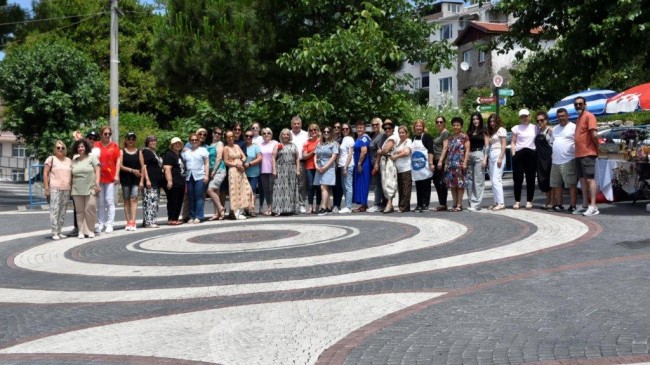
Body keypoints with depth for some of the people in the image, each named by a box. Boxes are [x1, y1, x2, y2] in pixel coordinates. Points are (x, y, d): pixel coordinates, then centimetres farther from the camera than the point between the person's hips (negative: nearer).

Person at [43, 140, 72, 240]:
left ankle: (59, 231, 13)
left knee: (62, 212, 6)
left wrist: (72, 187, 11)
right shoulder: (51, 159, 2)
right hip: (55, 188, -5)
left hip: (66, 189, 5)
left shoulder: (69, 160, 16)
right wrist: (46, 188, -8)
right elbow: (45, 174, -2)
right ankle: (54, 233, -6)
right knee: (54, 210, -9)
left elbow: (71, 175, 19)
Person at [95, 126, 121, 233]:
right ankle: (101, 223, 15)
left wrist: (117, 175, -4)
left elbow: (118, 161, 2)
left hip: (111, 177, -1)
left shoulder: (114, 146, 2)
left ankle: (110, 224, 4)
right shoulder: (96, 145, 4)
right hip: (99, 177, 1)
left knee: (110, 201, 0)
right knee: (100, 202, 8)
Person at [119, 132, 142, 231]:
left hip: (136, 179, 0)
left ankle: (132, 222, -16)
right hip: (125, 179, 0)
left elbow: (142, 167, 5)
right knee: (126, 200, 3)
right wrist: (132, 170, -15)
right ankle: (128, 222, 7)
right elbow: (120, 166, -4)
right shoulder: (122, 152, 6)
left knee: (134, 199, -11)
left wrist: (141, 181, -2)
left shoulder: (139, 152, 8)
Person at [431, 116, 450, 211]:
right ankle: (441, 203, 15)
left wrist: (441, 160, -19)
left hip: (441, 160, -9)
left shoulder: (445, 133, -6)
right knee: (436, 181, 9)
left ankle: (443, 204, -4)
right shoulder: (438, 133, 19)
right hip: (435, 160, 9)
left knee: (441, 181, -7)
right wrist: (432, 162, 14)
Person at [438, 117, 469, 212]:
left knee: (460, 183, -5)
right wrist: (440, 161, -1)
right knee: (452, 184, 5)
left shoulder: (464, 137, 1)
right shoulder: (450, 138, 17)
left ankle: (459, 204, -2)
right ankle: (455, 204, 11)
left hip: (460, 163, -6)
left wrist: (465, 162, -14)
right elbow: (445, 149, 9)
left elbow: (467, 150, -5)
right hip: (450, 164, 6)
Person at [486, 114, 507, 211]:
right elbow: (489, 146, 15)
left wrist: (500, 158, -16)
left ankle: (501, 203, -14)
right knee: (493, 180, 4)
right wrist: (487, 159, 7)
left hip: (498, 155, -8)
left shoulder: (501, 130, 0)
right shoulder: (491, 132, 21)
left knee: (496, 180, -14)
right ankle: (496, 202, 5)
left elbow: (503, 145, -8)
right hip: (491, 156, 8)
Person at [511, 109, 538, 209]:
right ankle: (517, 201, 4)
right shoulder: (516, 128, 9)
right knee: (518, 178, -2)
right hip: (519, 155, -1)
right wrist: (513, 153, -5)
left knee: (530, 178, 2)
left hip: (532, 154, 1)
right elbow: (513, 142, 8)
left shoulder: (535, 128, 12)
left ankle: (529, 201, 8)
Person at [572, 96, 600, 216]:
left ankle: (593, 207, -13)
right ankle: (585, 205, 17)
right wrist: (578, 151, 14)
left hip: (588, 154, -9)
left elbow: (594, 134, -16)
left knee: (590, 179, -11)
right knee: (582, 180, 11)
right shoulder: (578, 118, 19)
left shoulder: (589, 116, -9)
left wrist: (597, 147, -7)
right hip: (578, 154, 9)